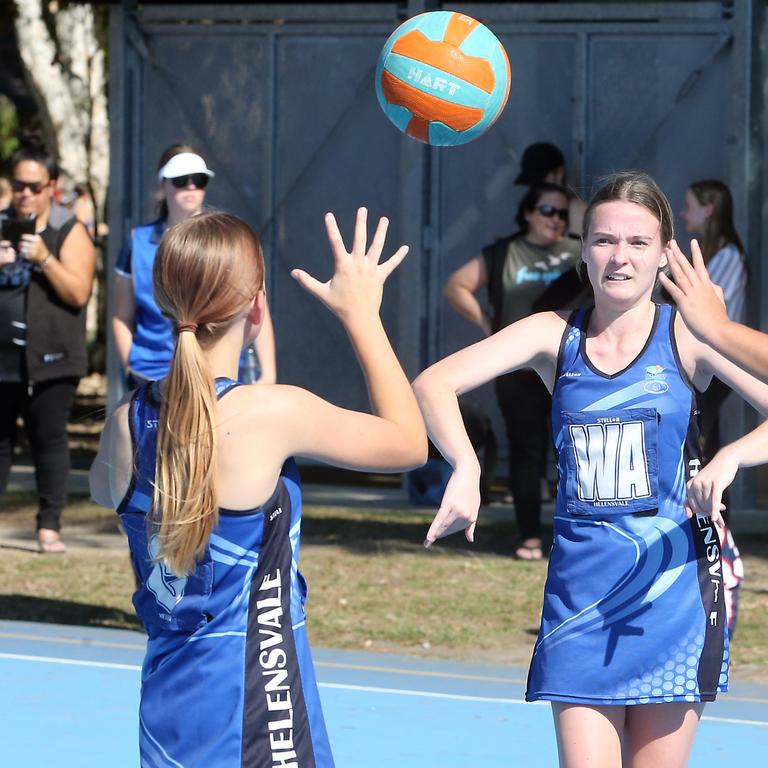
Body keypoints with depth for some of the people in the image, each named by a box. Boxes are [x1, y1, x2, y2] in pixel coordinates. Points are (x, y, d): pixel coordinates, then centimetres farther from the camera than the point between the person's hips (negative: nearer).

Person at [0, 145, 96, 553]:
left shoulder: (69, 232, 1)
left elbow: (78, 293, -8)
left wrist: (44, 259, -20)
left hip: (49, 360, -3)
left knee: (49, 440, -2)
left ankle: (49, 527, 2)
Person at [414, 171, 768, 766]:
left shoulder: (685, 335, -3)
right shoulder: (555, 337, 3)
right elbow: (434, 382, -7)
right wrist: (464, 467, -24)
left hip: (670, 583, -2)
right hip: (579, 588, 2)